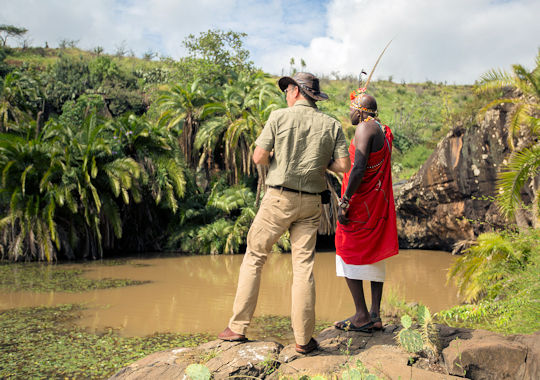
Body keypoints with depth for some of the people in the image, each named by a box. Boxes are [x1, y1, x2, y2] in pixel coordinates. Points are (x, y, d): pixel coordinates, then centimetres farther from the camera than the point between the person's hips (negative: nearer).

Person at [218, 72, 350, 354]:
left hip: (279, 198, -3)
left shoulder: (280, 117, -4)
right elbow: (344, 165, -1)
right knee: (304, 266, 5)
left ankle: (238, 327, 14)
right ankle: (303, 339, 8)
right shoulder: (332, 125, 5)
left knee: (254, 257, 10)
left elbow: (259, 157, -9)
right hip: (310, 203, 3)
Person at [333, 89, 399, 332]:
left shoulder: (365, 128, -13)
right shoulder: (384, 130, 15)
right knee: (374, 255, 11)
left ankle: (361, 315, -2)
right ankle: (375, 316, 14)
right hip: (379, 200, 9)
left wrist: (344, 202, -22)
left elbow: (359, 168, -23)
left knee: (347, 253, -1)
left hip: (361, 201, -9)